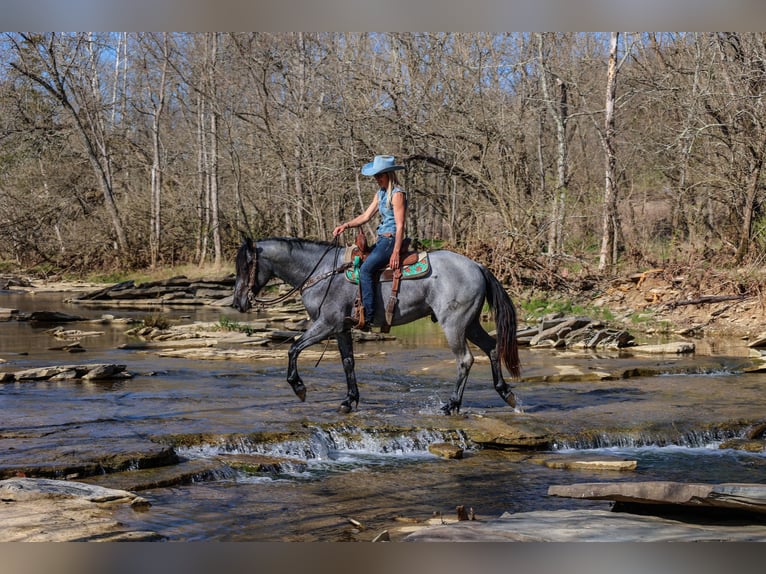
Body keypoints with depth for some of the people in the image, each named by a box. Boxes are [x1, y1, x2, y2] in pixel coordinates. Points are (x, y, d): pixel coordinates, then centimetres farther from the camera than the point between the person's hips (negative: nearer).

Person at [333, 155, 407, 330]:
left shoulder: (397, 194, -13)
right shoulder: (380, 194, 15)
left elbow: (400, 225, -17)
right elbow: (366, 216, 18)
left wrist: (396, 253, -24)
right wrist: (346, 225, 2)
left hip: (391, 240, -10)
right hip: (381, 240, 10)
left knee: (365, 269, -24)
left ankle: (367, 316, -28)